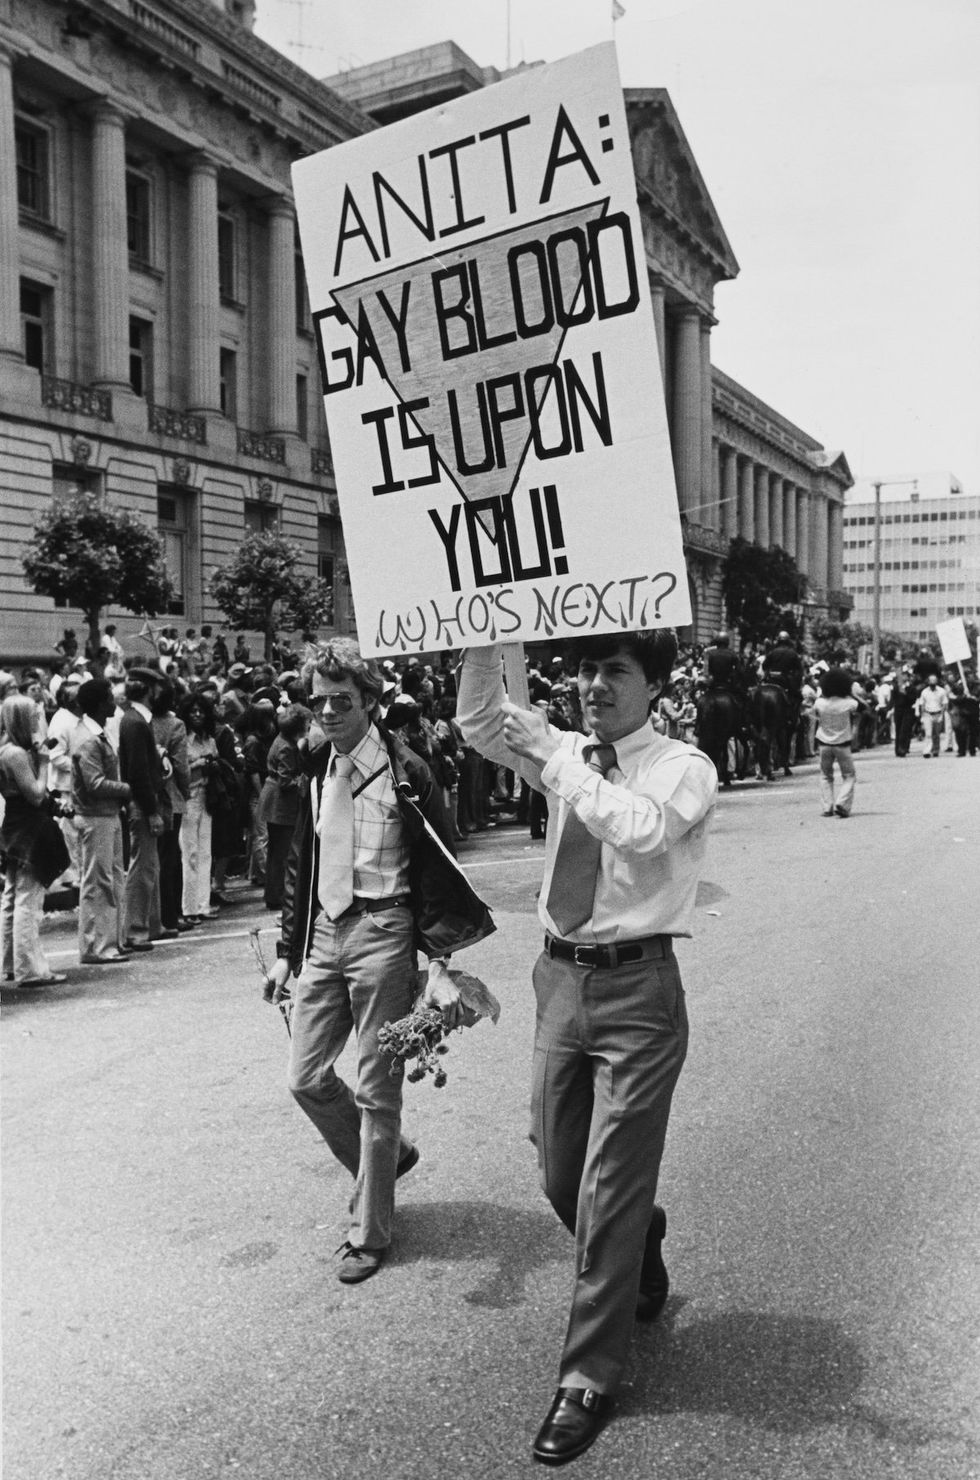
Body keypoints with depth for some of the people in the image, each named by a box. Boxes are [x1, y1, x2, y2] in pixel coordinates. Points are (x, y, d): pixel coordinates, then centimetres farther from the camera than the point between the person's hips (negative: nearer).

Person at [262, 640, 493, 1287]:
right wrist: (288, 951, 15)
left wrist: (442, 966, -17)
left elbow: (438, 872, -10)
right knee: (308, 1077, 10)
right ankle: (387, 1156, 36)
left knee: (376, 1089, 2)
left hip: (382, 933, -6)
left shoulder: (406, 773, -10)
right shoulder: (317, 773, 8)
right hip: (323, 934, 6)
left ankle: (369, 1232, 19)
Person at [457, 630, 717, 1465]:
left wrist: (553, 760, -24)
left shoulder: (684, 768, -8)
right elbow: (478, 720, -2)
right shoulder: (565, 753, 6)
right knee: (560, 1177, 18)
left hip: (638, 989, -5)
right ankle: (639, 1252, 50)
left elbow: (642, 828, -28)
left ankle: (590, 1378, 20)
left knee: (608, 1192, 1)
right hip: (562, 978, 6)